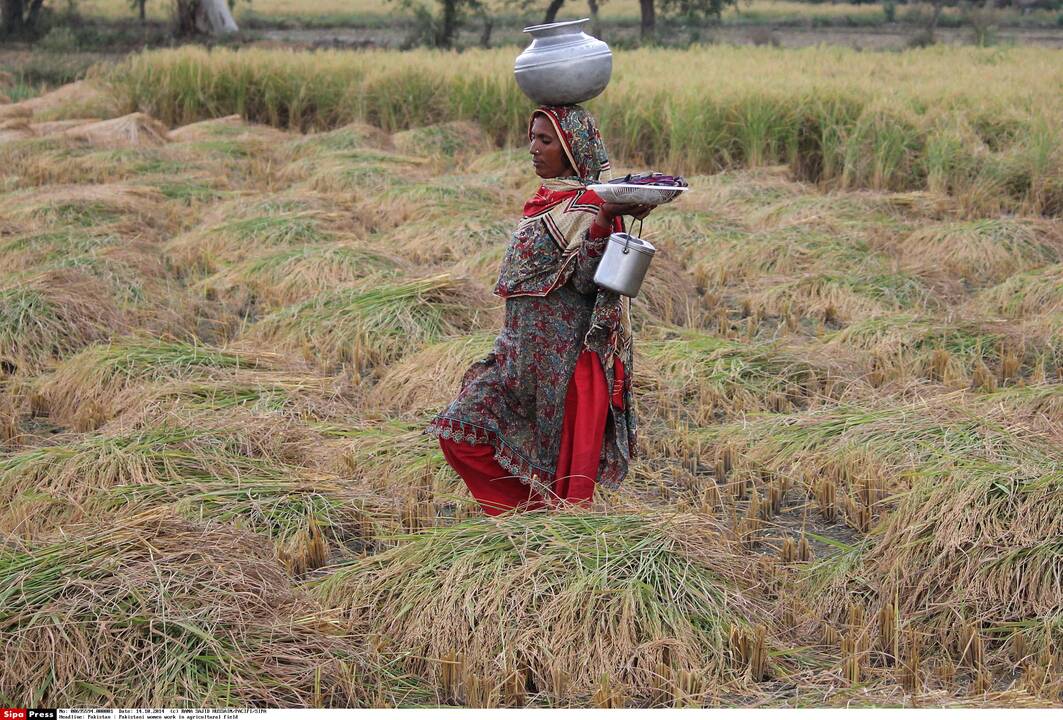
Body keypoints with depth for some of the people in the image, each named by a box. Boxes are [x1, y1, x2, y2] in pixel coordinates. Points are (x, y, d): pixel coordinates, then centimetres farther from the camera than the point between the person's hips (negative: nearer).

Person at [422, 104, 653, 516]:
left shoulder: (585, 207, -14)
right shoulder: (545, 200, 12)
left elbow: (586, 279, -26)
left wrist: (605, 221, -37)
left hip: (562, 354, -9)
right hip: (524, 348, 9)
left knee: (561, 456, 1)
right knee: (462, 433, 7)